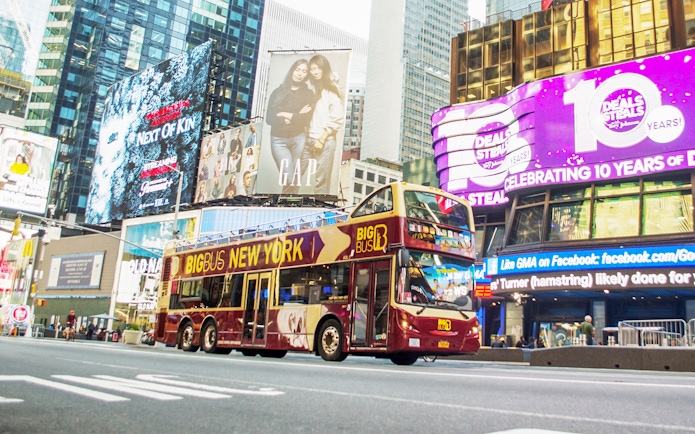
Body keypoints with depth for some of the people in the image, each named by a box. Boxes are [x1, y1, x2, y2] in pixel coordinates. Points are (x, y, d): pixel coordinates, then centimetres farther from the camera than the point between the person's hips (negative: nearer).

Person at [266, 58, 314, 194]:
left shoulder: (308, 93, 6)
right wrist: (296, 117, -8)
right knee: (289, 179, -11)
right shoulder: (278, 92, 6)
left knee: (295, 180, 3)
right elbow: (269, 119, -5)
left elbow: (306, 119, -7)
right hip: (278, 140, -1)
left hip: (298, 139, 1)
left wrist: (285, 115, -6)